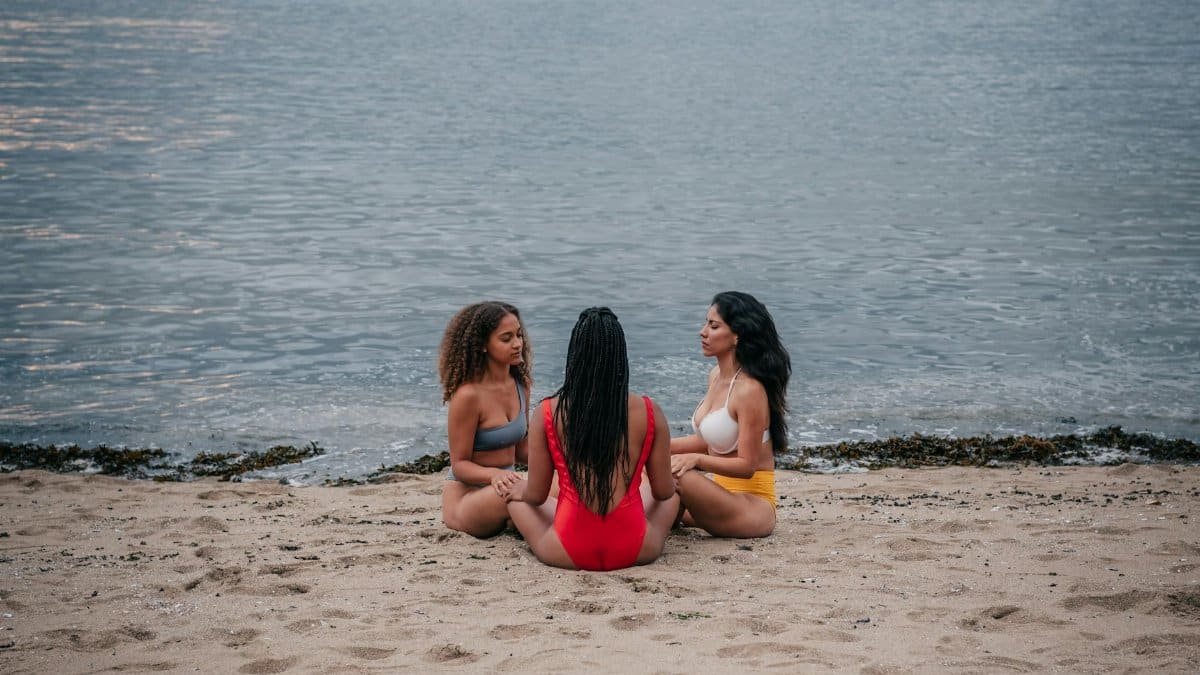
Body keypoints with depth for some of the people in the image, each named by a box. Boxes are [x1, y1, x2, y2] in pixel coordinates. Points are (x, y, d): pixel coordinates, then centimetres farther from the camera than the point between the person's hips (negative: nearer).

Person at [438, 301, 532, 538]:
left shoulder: (520, 384, 6)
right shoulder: (469, 394, -15)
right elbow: (460, 464, -10)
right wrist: (494, 475, -30)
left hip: (501, 486, 6)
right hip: (465, 495, -6)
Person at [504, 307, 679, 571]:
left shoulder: (548, 413, -8)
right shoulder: (648, 412, -7)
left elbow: (536, 496, -1)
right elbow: (664, 491, 3)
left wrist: (520, 492, 24)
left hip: (568, 554, -1)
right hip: (635, 551, 1)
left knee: (516, 493, 29)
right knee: (673, 494, 33)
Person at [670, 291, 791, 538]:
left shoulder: (749, 390, -19)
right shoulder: (716, 376, 9)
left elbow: (747, 465, -18)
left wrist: (696, 459, -27)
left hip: (753, 505, -9)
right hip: (723, 494, 9)